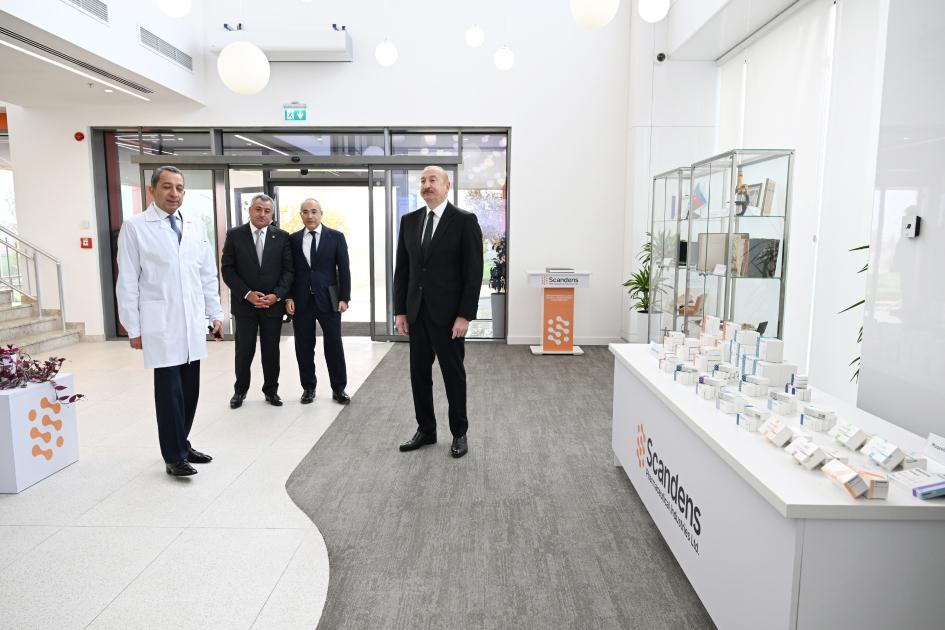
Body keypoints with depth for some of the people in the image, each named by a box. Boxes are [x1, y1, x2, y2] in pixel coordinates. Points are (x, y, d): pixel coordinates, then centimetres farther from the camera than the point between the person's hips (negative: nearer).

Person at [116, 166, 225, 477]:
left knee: (189, 390, 9)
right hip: (160, 324, -4)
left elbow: (208, 274, 13)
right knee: (170, 390, 0)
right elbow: (128, 282, -3)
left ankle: (182, 445, 24)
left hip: (193, 323, 4)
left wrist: (216, 314, 10)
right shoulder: (135, 227, -2)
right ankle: (174, 456, 12)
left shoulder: (196, 225, 10)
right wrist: (133, 328, -5)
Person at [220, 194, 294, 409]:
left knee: (271, 350, 9)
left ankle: (271, 390, 23)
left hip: (273, 303, 1)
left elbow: (288, 270, 1)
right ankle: (240, 390, 23)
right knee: (244, 350, 5)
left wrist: (276, 295, -12)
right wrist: (247, 294, -13)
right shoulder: (234, 235, 0)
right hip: (244, 303, -1)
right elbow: (227, 269, -3)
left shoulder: (282, 236, 2)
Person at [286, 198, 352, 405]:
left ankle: (339, 388, 14)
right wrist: (288, 297, -2)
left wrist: (344, 298, -7)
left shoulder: (336, 237, 1)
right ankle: (308, 387, 20)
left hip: (328, 300, -2)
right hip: (301, 301, 2)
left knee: (334, 345, 2)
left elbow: (344, 269, -1)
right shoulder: (293, 239, 7)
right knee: (304, 347, 7)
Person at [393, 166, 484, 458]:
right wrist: (400, 310, 5)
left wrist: (465, 315, -14)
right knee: (419, 373, 11)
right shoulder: (409, 220, 8)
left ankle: (459, 433, 23)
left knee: (453, 374, 7)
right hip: (416, 313, 5)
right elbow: (402, 269, 10)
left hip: (448, 314, -5)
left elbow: (474, 272, -9)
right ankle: (425, 429, 27)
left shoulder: (465, 221, -7)